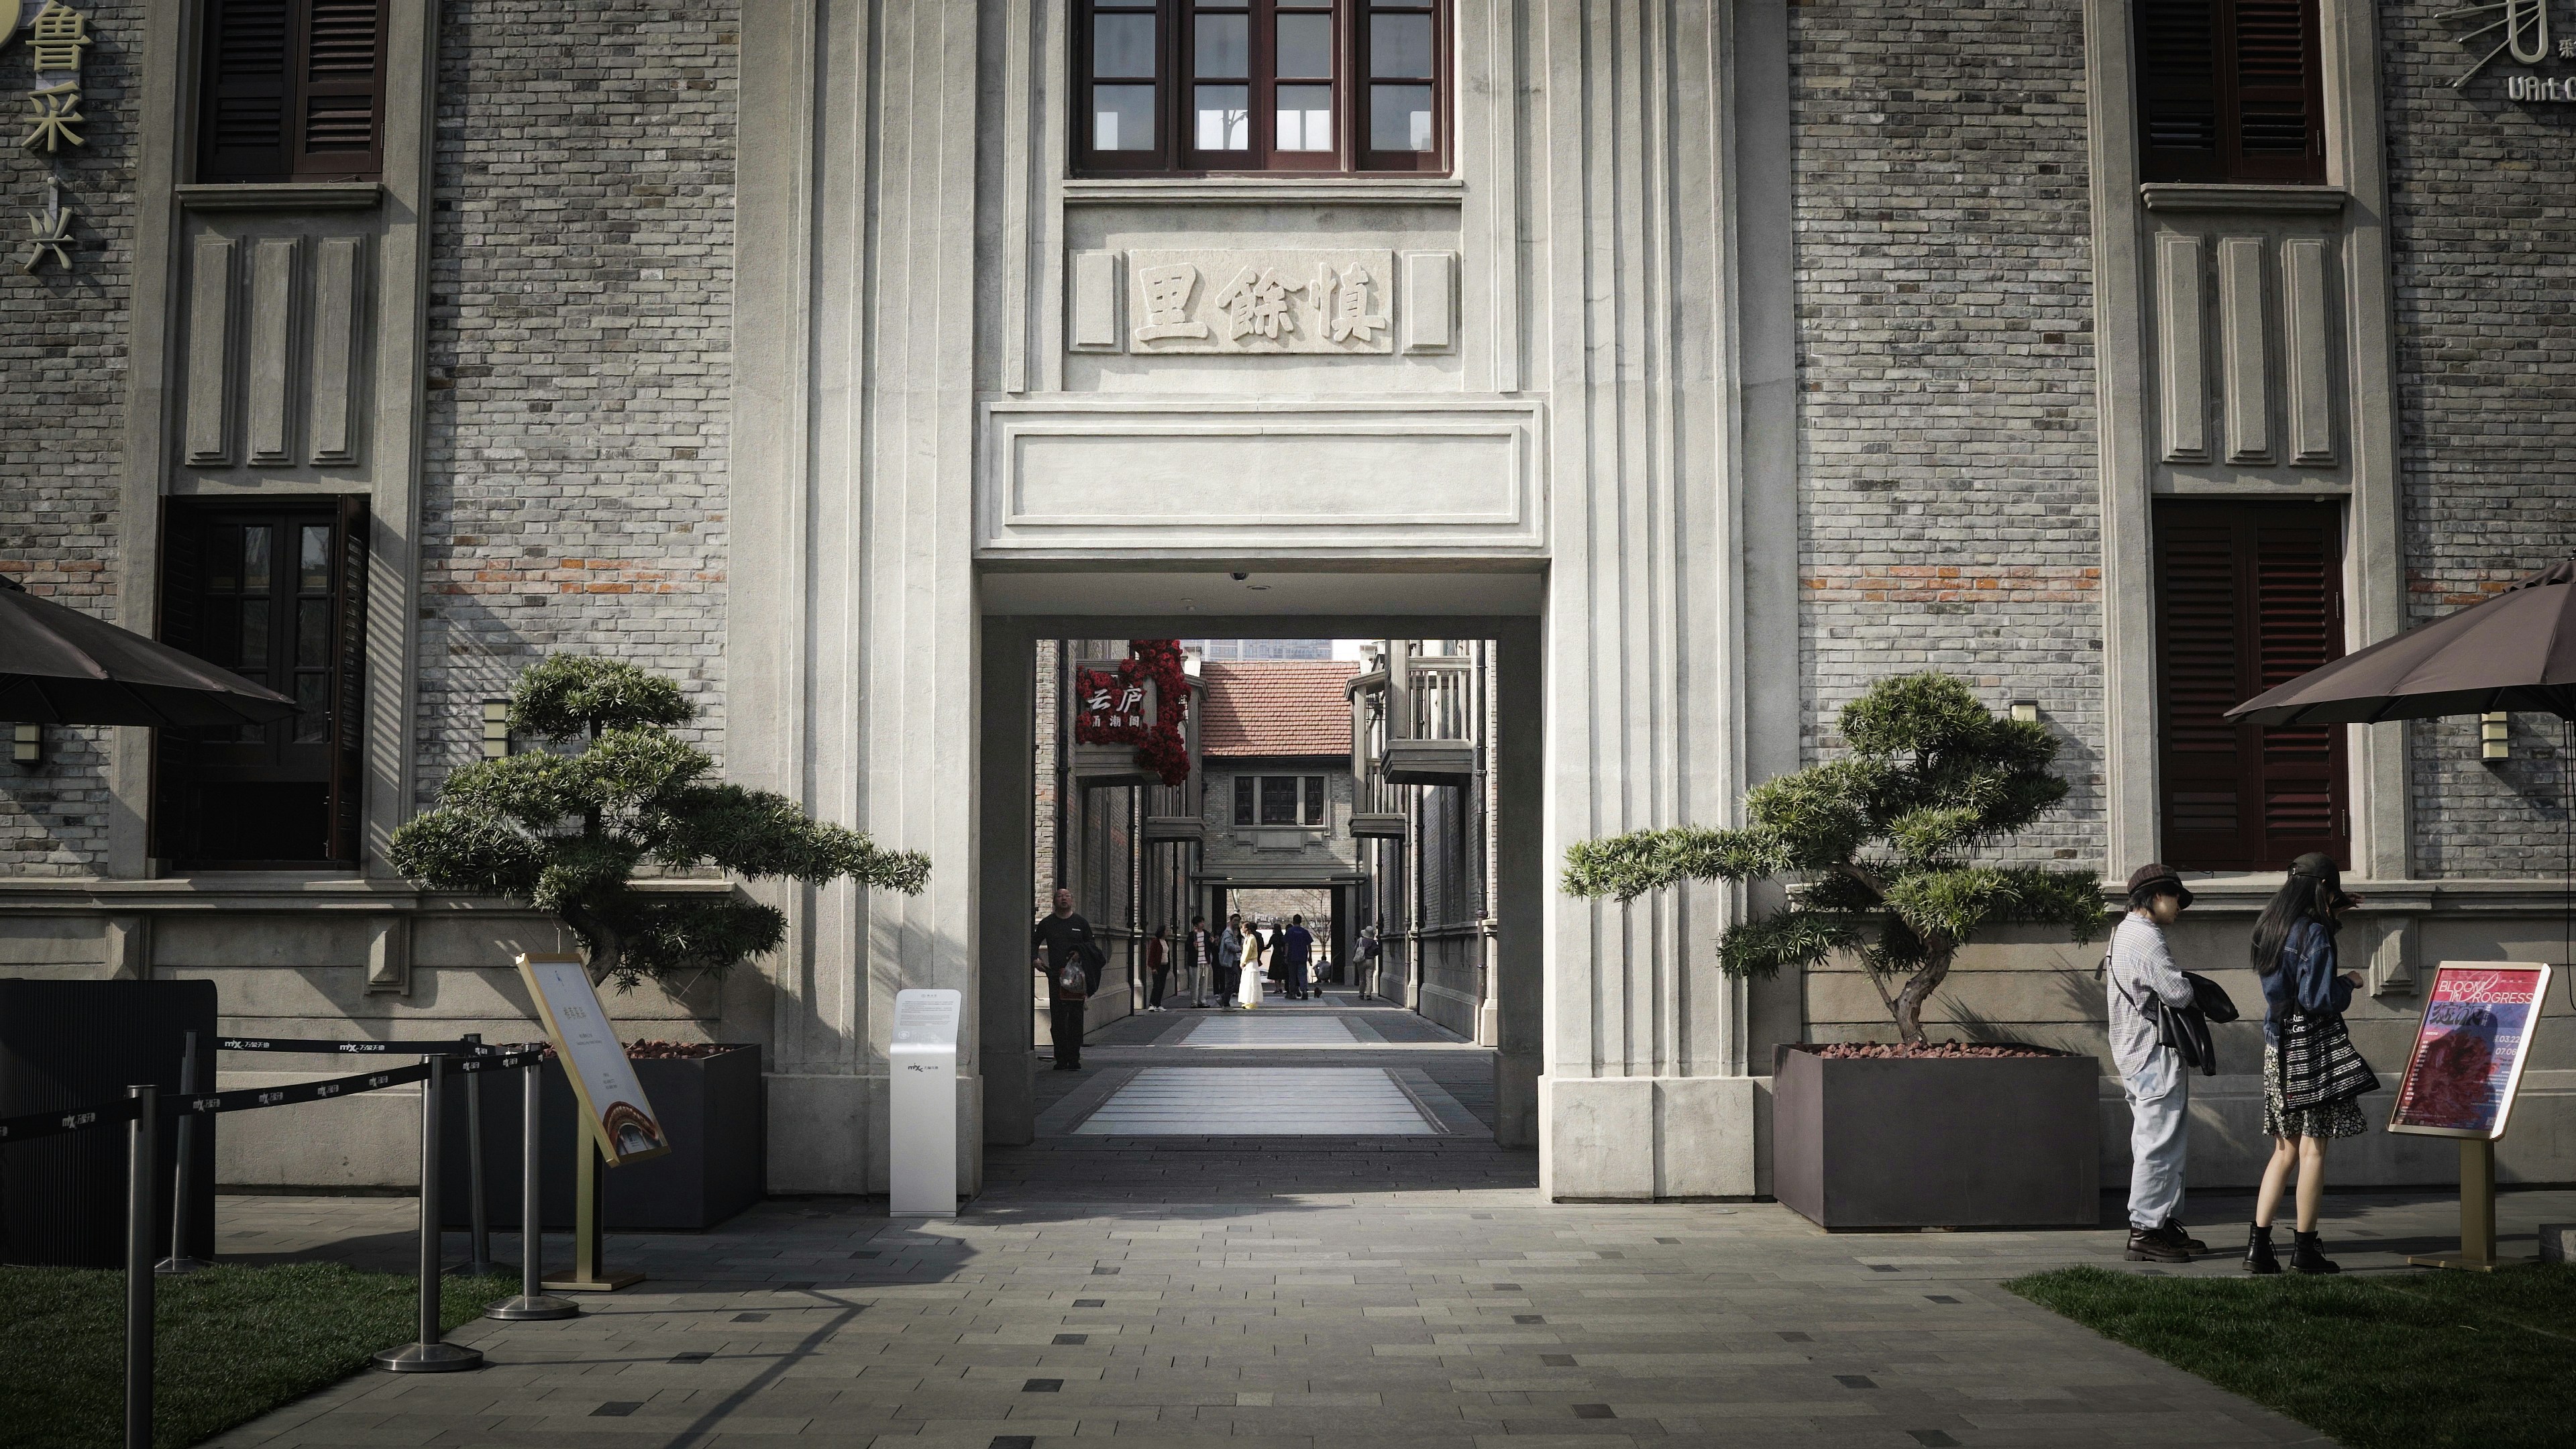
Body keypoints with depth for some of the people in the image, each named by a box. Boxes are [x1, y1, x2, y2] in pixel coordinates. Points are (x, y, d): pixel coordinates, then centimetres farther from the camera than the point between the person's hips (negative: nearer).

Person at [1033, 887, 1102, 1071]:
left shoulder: (1081, 923, 9)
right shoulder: (1047, 923, 10)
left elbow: (1092, 945, 14)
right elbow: (1034, 945, 20)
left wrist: (1080, 953, -6)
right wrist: (1036, 960, 2)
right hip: (1055, 975, 0)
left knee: (1076, 1018, -1)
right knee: (1057, 1019, -1)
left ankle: (1074, 1059, 3)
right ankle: (1061, 1059, 5)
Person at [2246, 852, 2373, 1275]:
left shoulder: (2271, 927, 10)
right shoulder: (2314, 933, -15)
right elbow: (2317, 999, -19)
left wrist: (2332, 917, 31)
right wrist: (2347, 984, 0)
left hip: (2279, 1046, 8)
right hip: (2313, 1046, -8)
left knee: (2286, 1150, 11)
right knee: (2313, 1148, 0)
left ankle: (2258, 1244, 6)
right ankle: (2305, 1248, 4)